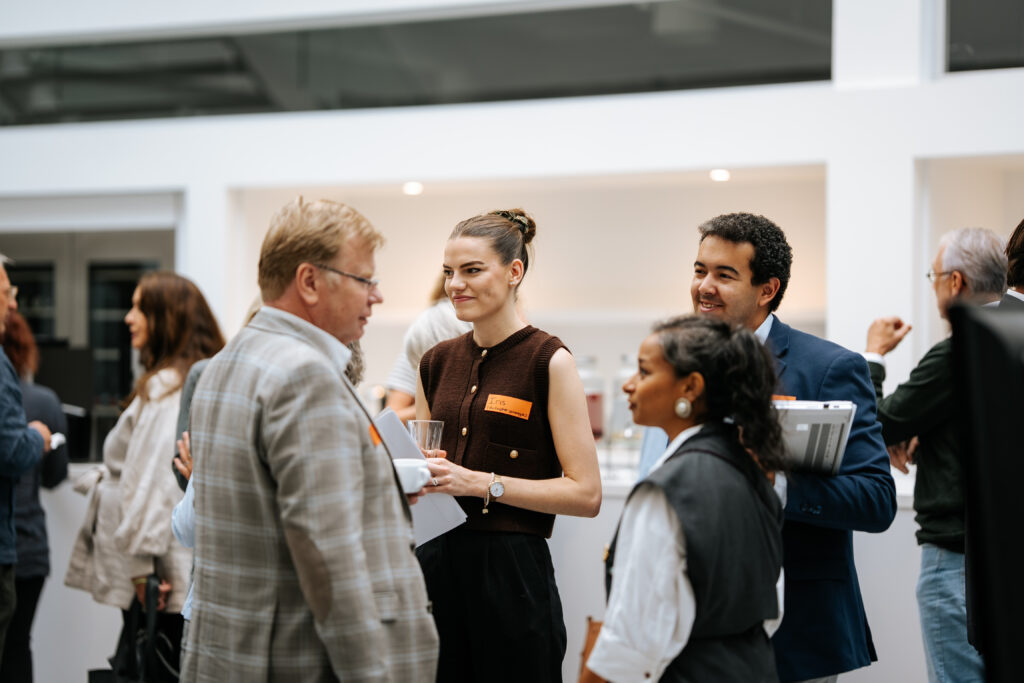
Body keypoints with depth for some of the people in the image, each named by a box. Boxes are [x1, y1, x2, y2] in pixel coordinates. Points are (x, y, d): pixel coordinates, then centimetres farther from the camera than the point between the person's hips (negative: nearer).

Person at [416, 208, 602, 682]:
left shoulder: (548, 361, -7)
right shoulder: (436, 362, 10)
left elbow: (586, 493, -11)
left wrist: (484, 483, -16)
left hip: (511, 568, -5)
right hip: (436, 562, 5)